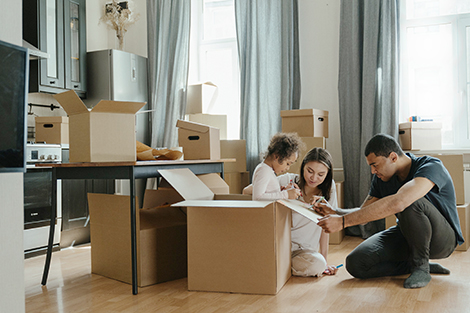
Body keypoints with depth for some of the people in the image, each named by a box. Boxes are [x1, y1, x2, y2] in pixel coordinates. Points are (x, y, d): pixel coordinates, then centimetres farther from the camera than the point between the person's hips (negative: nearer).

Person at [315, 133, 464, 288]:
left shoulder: (432, 167, -27)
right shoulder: (381, 178, -4)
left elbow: (397, 203, -45)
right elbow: (363, 212, 3)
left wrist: (343, 221, -46)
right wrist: (335, 212, -19)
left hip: (442, 238, -6)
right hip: (406, 235, 6)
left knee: (410, 204, -38)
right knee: (355, 264, -16)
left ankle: (421, 266, -16)